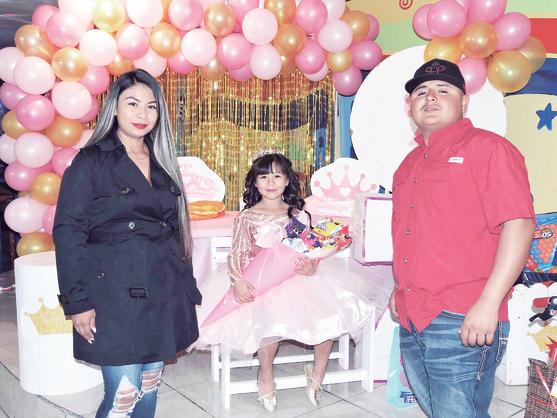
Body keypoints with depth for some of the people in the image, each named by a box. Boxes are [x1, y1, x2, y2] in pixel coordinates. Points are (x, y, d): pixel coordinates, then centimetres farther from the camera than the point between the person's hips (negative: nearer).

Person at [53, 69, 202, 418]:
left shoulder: (162, 164, 13)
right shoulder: (91, 163, -4)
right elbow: (68, 234, -8)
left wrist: (187, 286, 13)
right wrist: (77, 301, -12)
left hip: (165, 294, 6)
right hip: (117, 296, -5)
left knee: (150, 388, 13)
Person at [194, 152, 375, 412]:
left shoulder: (299, 215, 13)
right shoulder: (247, 217, 6)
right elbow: (237, 255, -2)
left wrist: (311, 267, -14)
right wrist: (238, 281, -21)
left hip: (296, 277, 3)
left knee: (330, 311, -19)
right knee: (270, 317, -33)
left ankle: (318, 372, 7)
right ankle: (266, 375, -2)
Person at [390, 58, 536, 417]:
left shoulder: (486, 147, -7)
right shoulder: (411, 163, 17)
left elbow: (519, 225, -16)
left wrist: (488, 303, -22)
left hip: (462, 324, -8)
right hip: (411, 321, 8)